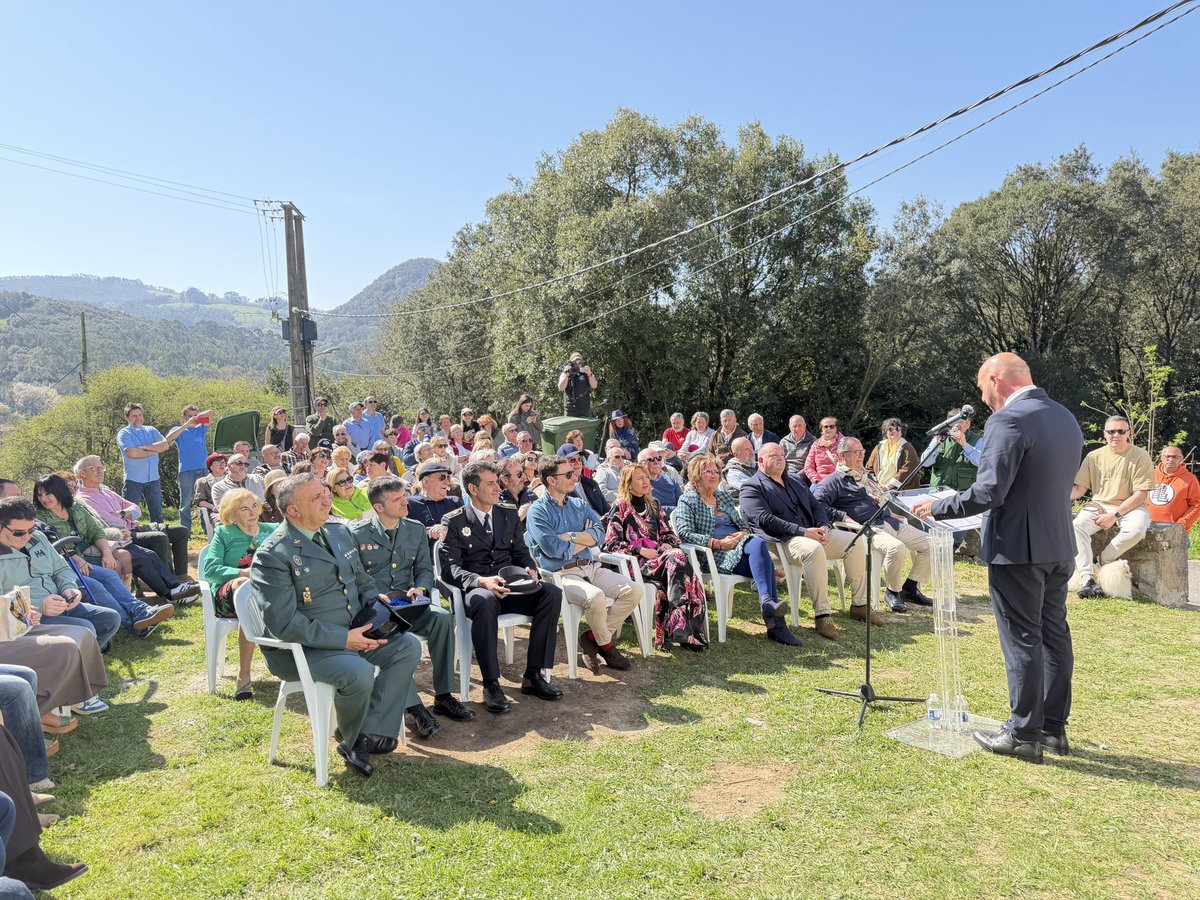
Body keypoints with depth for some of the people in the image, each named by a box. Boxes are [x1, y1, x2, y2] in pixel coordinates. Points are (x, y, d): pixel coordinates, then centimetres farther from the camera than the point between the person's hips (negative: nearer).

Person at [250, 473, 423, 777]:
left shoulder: (339, 532, 8)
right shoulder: (273, 555, -17)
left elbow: (363, 581, 19)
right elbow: (284, 623, -22)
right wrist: (343, 638, -23)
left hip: (354, 632, 8)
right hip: (301, 647, -8)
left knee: (408, 647, -10)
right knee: (358, 673, -32)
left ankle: (369, 736, -8)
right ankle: (350, 740, 1)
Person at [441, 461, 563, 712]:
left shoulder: (510, 514, 15)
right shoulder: (454, 521, 0)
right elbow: (451, 567, -8)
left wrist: (530, 570, -8)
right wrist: (481, 581, -27)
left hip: (510, 587, 5)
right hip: (475, 589, -5)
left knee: (552, 593, -23)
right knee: (485, 601, -40)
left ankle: (533, 675, -16)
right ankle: (491, 684, -28)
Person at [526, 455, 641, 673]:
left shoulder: (579, 505, 19)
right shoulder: (538, 512, -1)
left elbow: (599, 534, 3)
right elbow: (553, 549, -14)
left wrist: (569, 536, -12)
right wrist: (585, 539, 0)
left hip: (592, 567, 7)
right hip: (562, 573, -7)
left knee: (633, 591, -11)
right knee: (595, 597, -34)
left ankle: (593, 637, 2)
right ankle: (606, 645, -2)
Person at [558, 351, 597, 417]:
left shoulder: (586, 373, 9)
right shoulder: (565, 374, 7)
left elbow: (594, 386, -3)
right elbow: (561, 388, -6)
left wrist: (589, 374, -18)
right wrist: (567, 375, -15)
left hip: (585, 409, 1)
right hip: (570, 410, -1)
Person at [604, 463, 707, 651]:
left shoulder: (655, 504, 23)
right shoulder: (620, 507, 5)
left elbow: (668, 533, 24)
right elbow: (611, 543, -1)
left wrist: (667, 546, 1)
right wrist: (641, 550, -12)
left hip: (659, 555, 5)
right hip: (635, 562, -5)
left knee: (677, 557, -32)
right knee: (676, 559, -33)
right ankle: (679, 626, -36)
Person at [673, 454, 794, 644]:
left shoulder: (724, 497, 28)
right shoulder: (687, 500, 8)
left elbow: (744, 524, 27)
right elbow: (684, 533, -6)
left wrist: (743, 533, 0)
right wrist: (719, 543, -14)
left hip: (740, 547, 6)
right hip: (715, 556, -6)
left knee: (765, 561, -30)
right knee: (759, 544, -33)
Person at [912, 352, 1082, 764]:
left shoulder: (1008, 420, -18)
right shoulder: (1066, 418, 10)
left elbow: (988, 493, -24)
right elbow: (1062, 485, 18)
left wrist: (937, 507, -11)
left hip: (1018, 547, -9)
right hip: (1059, 545, 9)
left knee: (1021, 640, 1)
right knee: (1054, 635, 15)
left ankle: (1024, 734, 11)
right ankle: (1054, 727, 26)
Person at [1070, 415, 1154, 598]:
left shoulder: (1140, 456, -4)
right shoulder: (1094, 457, 4)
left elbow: (1141, 494, -9)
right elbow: (1079, 488, 3)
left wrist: (1115, 516, -18)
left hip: (1130, 506, -2)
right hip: (1099, 505, 2)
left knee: (1136, 529, -36)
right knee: (1076, 524, -28)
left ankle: (1103, 561, -12)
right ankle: (1086, 578, -30)